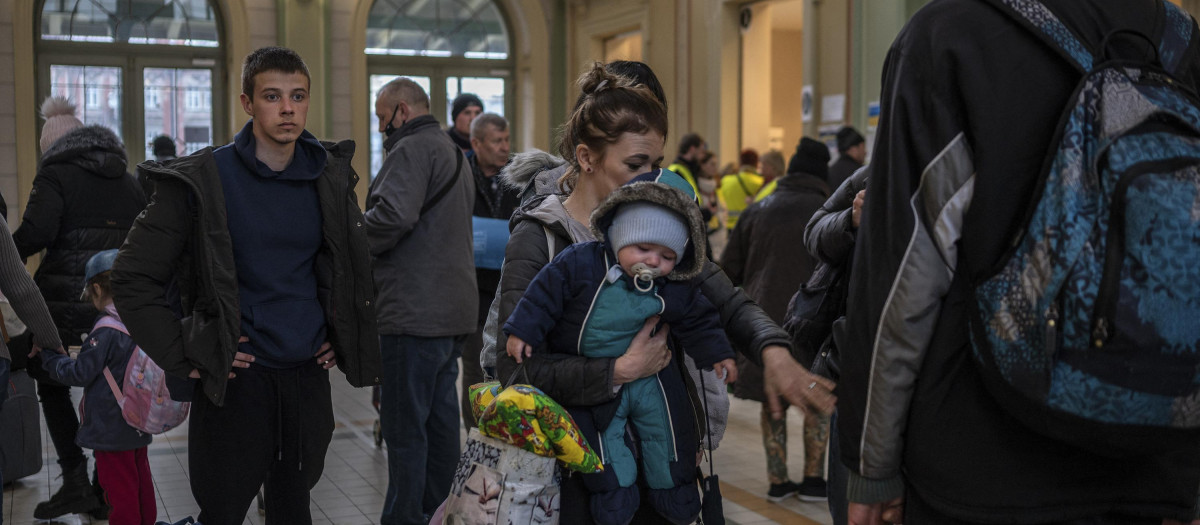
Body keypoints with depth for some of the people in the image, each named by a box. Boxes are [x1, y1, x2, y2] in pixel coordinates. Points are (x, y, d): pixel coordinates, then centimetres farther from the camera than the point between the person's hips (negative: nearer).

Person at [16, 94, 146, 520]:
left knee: (52, 388, 10)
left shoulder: (56, 174, -2)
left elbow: (36, 233, -16)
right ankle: (107, 492, 14)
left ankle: (75, 481, 3)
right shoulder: (129, 181, 14)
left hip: (67, 299, -5)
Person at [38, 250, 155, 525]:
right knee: (141, 483, 19)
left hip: (111, 428, -8)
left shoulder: (106, 330, -20)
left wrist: (48, 356, 1)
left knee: (119, 489, 1)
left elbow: (80, 374, -12)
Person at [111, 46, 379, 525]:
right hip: (235, 379, -4)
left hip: (308, 376, 4)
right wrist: (184, 356, -11)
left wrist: (343, 336, 12)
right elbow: (133, 278, -6)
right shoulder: (203, 181, -9)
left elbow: (354, 265, 22)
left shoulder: (331, 177, 5)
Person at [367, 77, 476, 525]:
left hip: (416, 312, -10)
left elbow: (392, 215, -25)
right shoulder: (455, 154, 23)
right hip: (455, 310, 10)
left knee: (405, 426, -4)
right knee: (440, 417, 15)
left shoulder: (413, 149, -10)